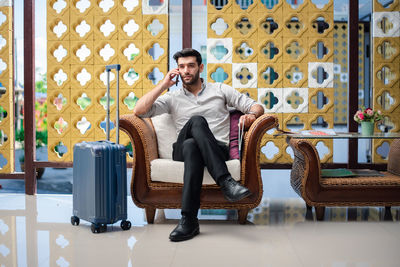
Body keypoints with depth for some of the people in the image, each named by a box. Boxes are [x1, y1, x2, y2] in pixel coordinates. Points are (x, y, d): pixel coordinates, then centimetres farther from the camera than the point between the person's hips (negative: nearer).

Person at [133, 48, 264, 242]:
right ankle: (225, 181, -46)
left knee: (192, 145, -37)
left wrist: (251, 114, -9)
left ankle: (189, 219, -44)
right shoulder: (173, 98, 21)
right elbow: (139, 111, 7)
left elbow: (256, 107, 16)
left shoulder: (220, 90, 20)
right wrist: (163, 85, 8)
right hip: (182, 151, 0)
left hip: (218, 150, 0)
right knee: (196, 121, -34)